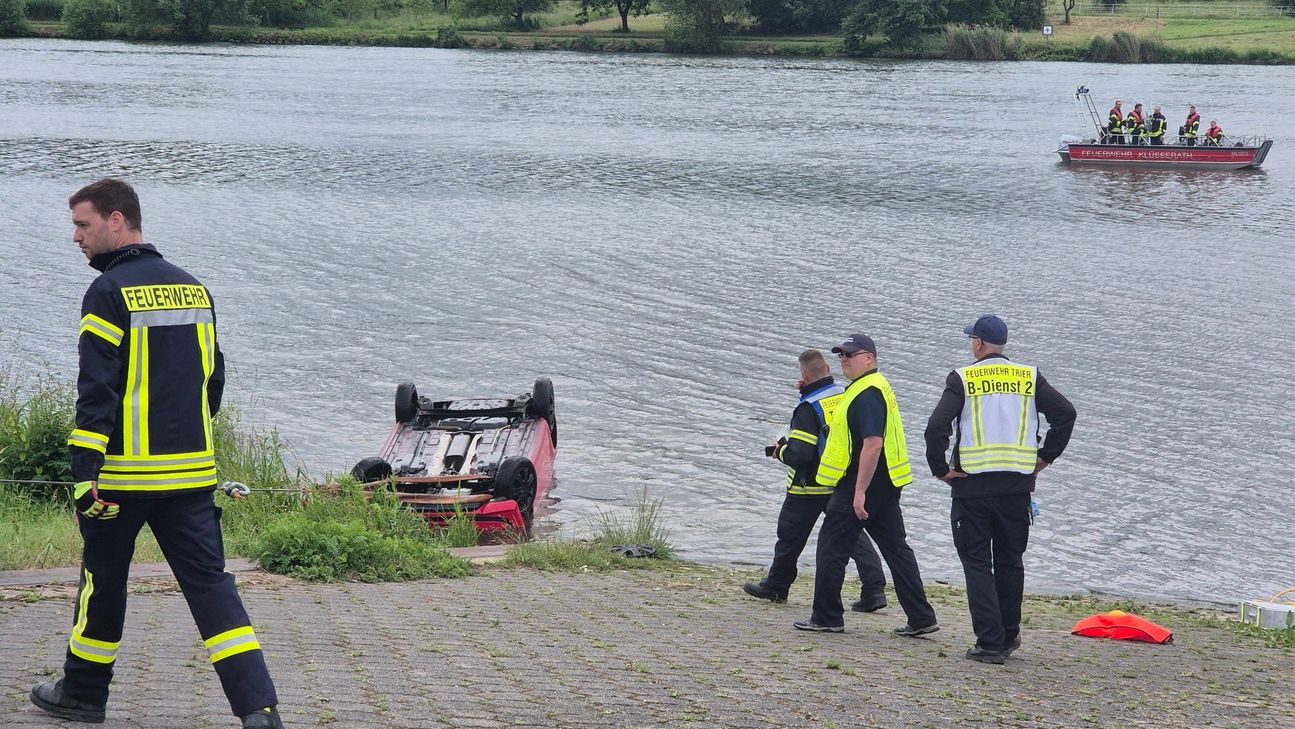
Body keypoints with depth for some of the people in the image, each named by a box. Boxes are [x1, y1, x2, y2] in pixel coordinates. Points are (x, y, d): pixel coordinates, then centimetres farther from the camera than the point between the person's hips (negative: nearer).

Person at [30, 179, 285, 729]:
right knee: (209, 583, 2)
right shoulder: (193, 289, 12)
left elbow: (97, 390, -15)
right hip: (192, 474, 5)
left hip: (125, 472, -5)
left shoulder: (110, 292, -10)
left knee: (103, 581, 12)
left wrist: (84, 475, -15)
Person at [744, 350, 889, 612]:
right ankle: (874, 588, -7)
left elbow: (798, 454, -24)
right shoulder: (846, 394, -1)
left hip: (810, 487, -6)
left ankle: (776, 586, 27)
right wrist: (809, 391, 12)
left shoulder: (808, 408, -21)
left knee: (791, 535, 12)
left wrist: (781, 450, -2)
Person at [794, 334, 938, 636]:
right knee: (896, 548, 9)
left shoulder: (867, 394, -18)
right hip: (885, 485, 10)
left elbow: (873, 444, -26)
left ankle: (826, 617, 7)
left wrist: (859, 491, -26)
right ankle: (921, 619, 8)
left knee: (832, 548, 1)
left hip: (860, 485, -10)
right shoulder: (877, 387, 16)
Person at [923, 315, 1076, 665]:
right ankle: (1009, 636, 25)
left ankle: (990, 643, -3)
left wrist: (941, 470, -3)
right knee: (1010, 562, 18)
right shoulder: (1028, 377, 6)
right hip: (1018, 485, 3)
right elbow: (1066, 413, 1)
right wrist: (1045, 457, 8)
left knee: (977, 564, 3)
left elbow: (936, 426, -14)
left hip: (972, 486, -3)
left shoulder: (962, 379, -4)